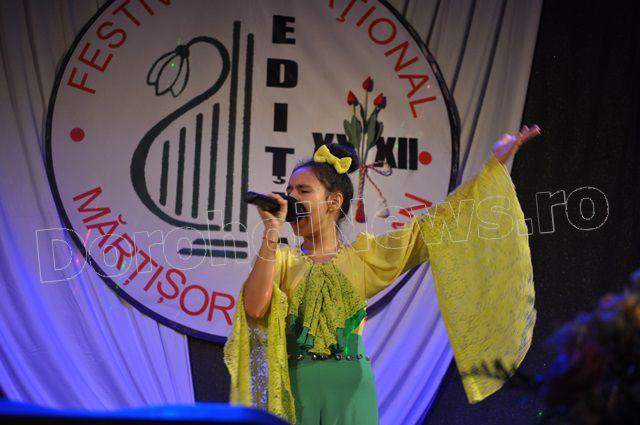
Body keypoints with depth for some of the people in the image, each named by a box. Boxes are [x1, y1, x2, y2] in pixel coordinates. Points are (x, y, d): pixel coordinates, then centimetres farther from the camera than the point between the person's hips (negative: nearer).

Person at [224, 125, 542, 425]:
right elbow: (255, 308, -11)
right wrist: (272, 234, -12)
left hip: (350, 387, 0)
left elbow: (435, 224, 6)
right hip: (294, 387, 0)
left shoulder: (363, 254, 7)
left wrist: (495, 164, 5)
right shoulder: (282, 259, 8)